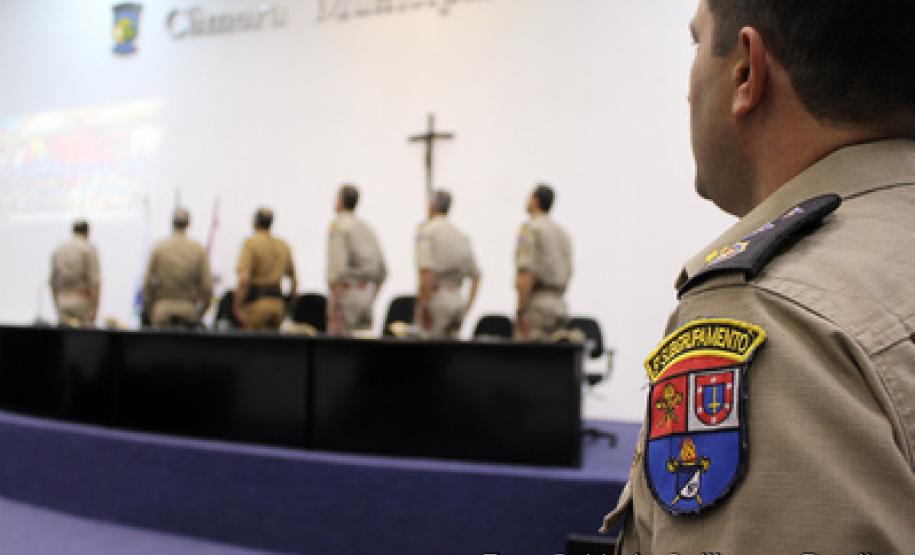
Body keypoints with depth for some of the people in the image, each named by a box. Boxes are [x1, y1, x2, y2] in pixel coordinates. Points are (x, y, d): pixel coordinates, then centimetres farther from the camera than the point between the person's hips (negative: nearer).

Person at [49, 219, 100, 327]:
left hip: (63, 305, 5)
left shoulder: (58, 250, 12)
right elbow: (95, 280, -12)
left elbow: (53, 281, 14)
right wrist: (94, 308, -10)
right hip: (83, 304, -5)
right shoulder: (89, 249, -5)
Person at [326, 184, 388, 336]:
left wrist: (335, 306, -18)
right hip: (366, 293, 7)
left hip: (345, 291, -7)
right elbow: (382, 271, 17)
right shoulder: (366, 228, 15)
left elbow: (337, 268, -18)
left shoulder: (338, 225, -7)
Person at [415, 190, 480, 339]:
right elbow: (475, 275, 16)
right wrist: (468, 304, 19)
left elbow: (426, 271, -19)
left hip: (435, 300, -7)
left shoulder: (426, 231, -6)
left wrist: (423, 306, -16)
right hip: (457, 303, 7)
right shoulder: (461, 235, 14)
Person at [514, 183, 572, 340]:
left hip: (537, 305, -8)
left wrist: (521, 313, -17)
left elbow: (526, 274, -17)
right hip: (558, 305, 8)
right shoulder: (562, 233, 18)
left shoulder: (530, 229, -8)